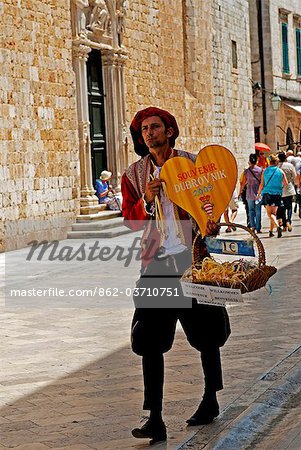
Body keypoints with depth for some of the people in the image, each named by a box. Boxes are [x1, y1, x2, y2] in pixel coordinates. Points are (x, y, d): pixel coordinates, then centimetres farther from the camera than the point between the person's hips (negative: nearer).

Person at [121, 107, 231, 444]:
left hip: (193, 257, -1)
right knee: (150, 342, -5)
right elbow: (130, 221, 6)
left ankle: (210, 399, 33)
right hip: (156, 264, 1)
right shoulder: (134, 175, 7)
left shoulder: (192, 164, 4)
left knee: (206, 334, 11)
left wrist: (212, 223, -13)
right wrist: (147, 199, -13)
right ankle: (155, 418, -1)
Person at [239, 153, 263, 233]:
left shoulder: (246, 171, -4)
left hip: (250, 193, 0)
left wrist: (240, 192, 12)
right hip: (259, 193, 0)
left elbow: (243, 183, 0)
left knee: (251, 210, 11)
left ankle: (252, 225, -4)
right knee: (258, 211, 6)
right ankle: (258, 228, 6)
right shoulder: (260, 170, -5)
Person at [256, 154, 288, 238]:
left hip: (267, 194, -1)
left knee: (270, 214, -5)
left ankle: (278, 227, -27)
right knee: (273, 213, 11)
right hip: (277, 194, 1)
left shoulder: (265, 171, 0)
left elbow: (261, 185, 0)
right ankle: (271, 231, 11)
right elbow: (286, 184, 2)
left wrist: (258, 194, 11)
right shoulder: (280, 171, 0)